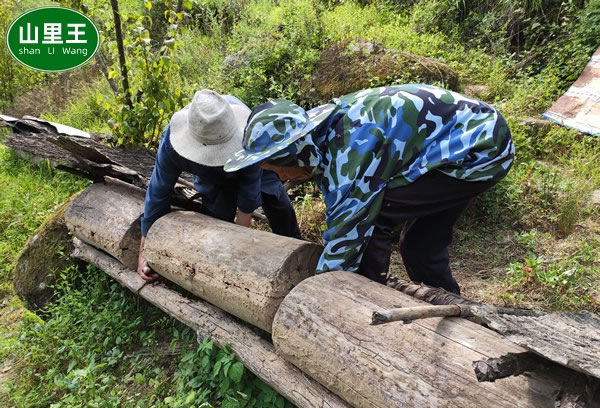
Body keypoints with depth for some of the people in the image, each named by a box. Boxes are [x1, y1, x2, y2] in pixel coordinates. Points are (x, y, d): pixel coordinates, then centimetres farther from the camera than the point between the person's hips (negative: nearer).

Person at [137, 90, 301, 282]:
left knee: (280, 209, -4)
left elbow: (249, 193, -34)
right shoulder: (172, 140, -40)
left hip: (254, 166, -1)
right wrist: (144, 251, -23)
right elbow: (158, 191, -27)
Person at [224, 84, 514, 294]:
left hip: (479, 148, -9)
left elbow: (346, 235, -25)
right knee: (421, 246, 14)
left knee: (370, 215, -17)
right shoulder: (327, 132, -1)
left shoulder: (350, 152, -31)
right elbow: (339, 215, 8)